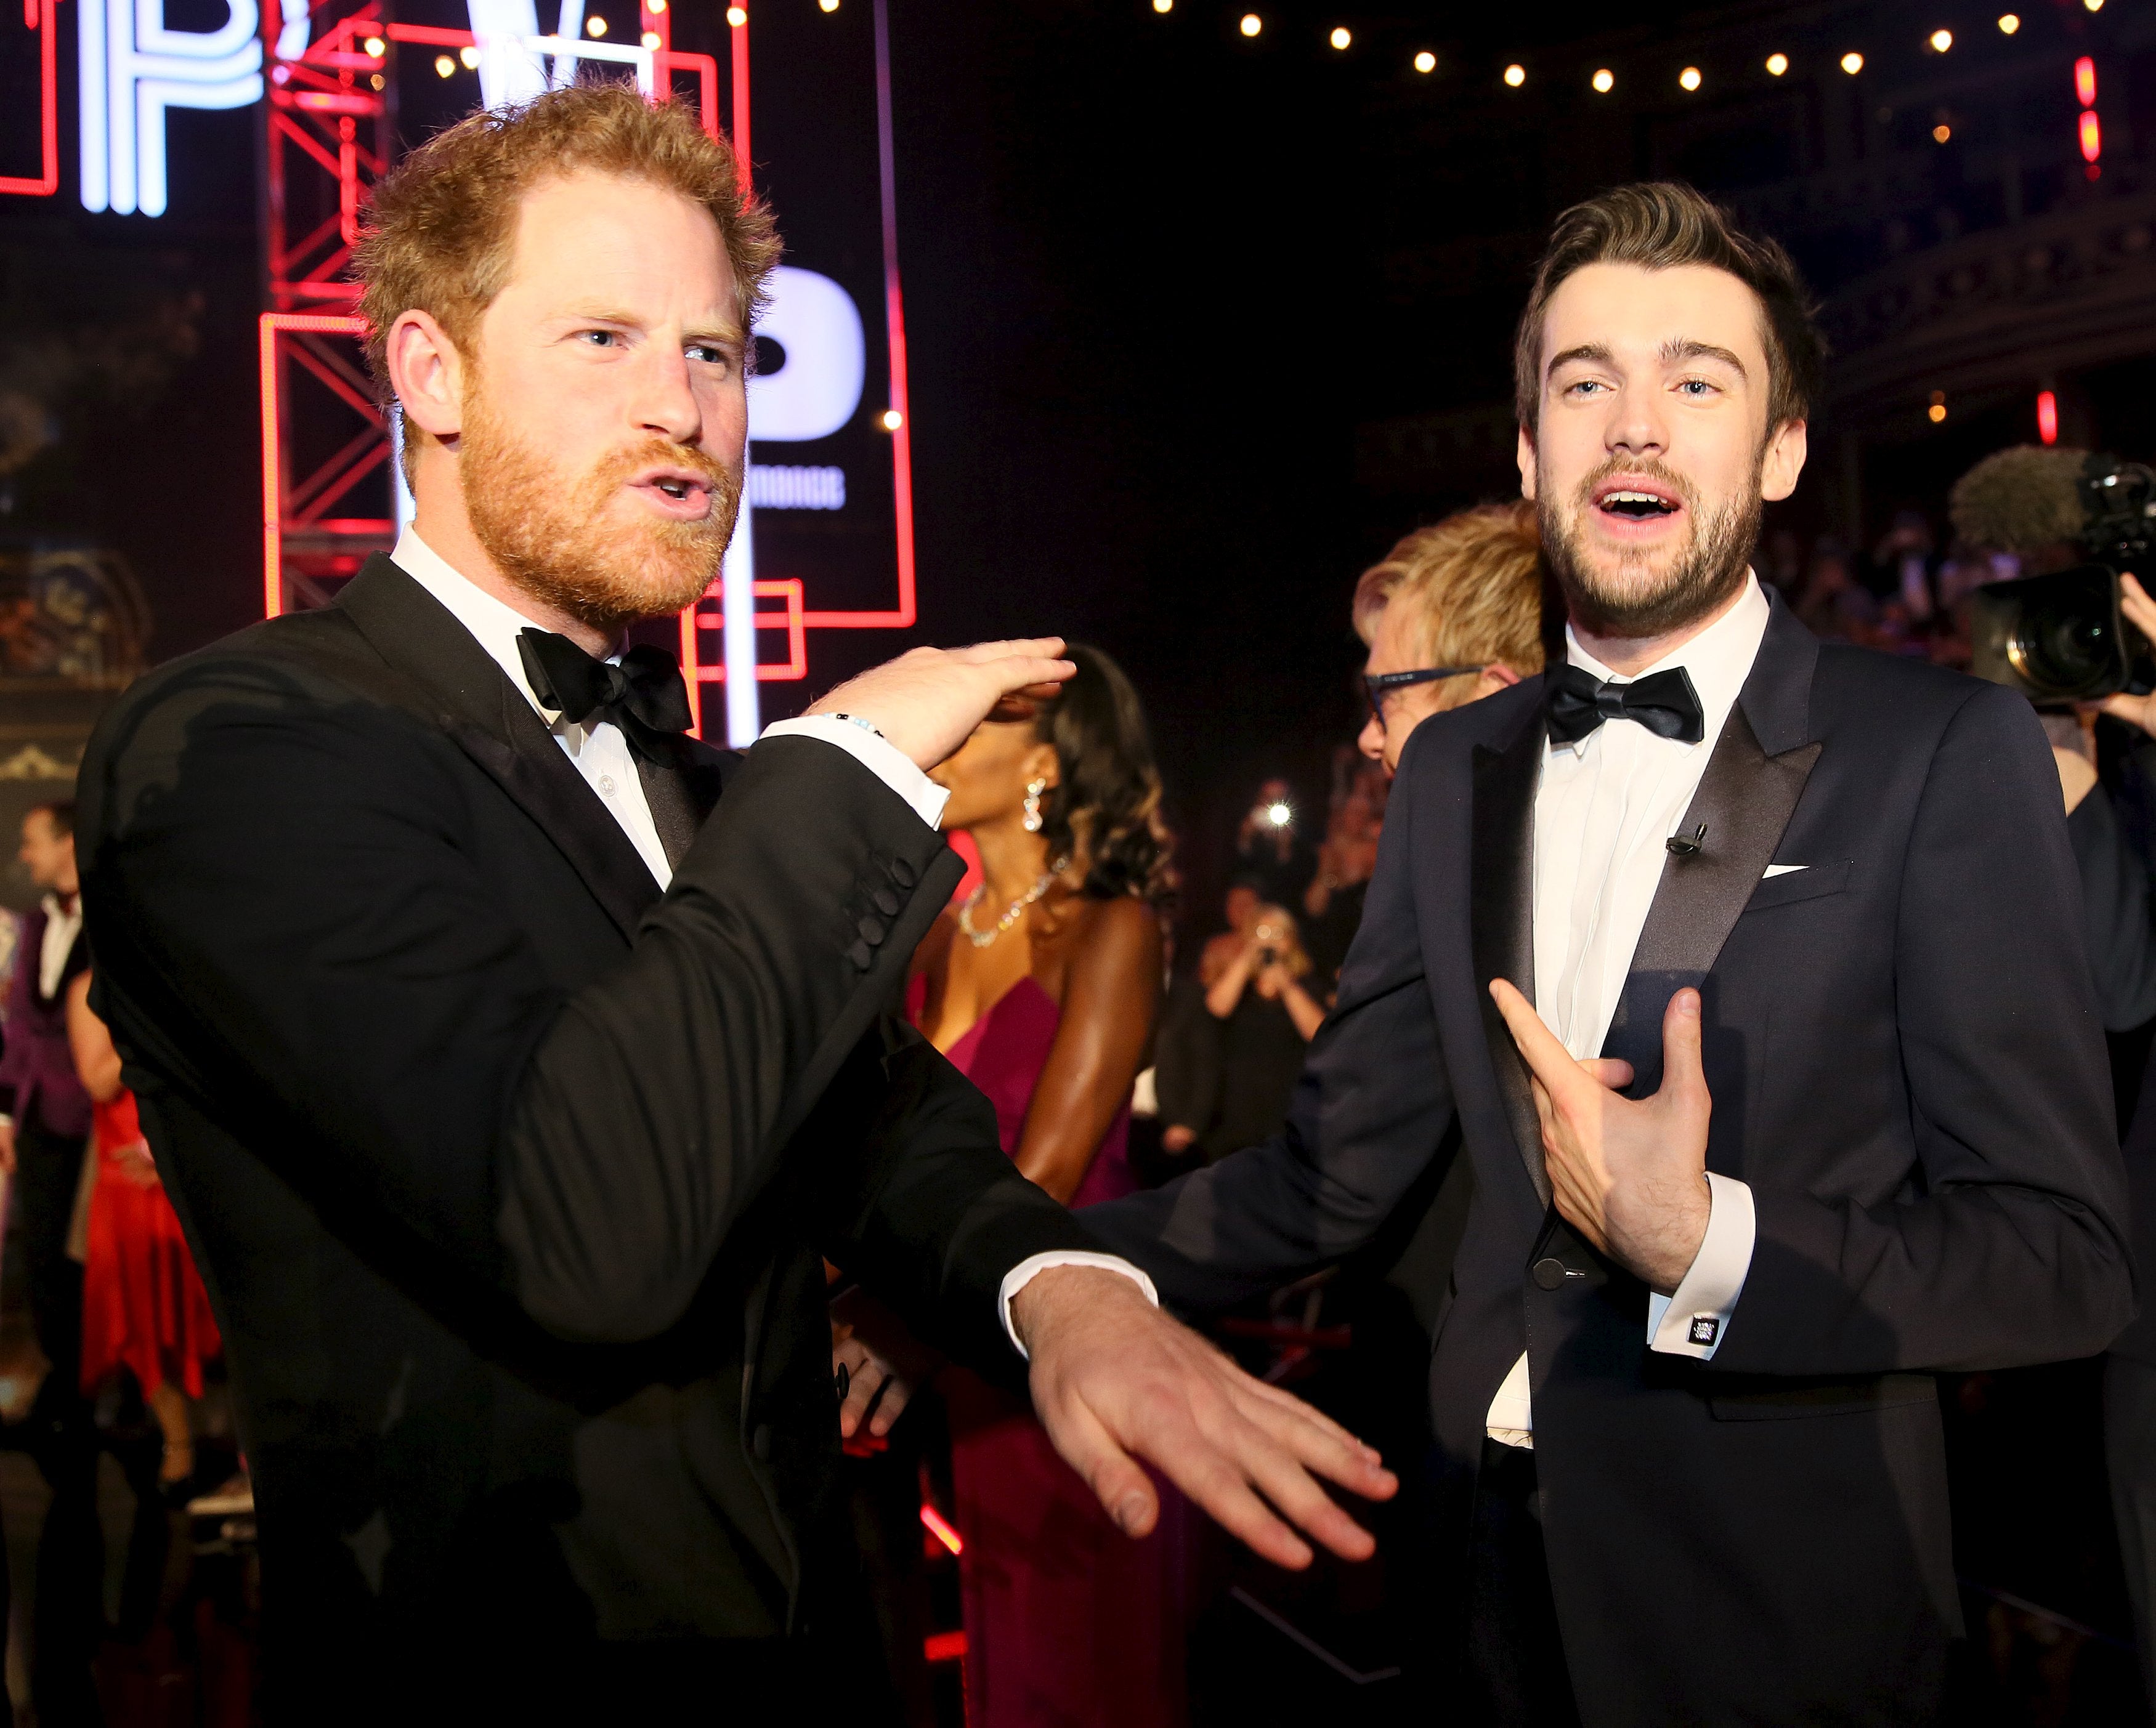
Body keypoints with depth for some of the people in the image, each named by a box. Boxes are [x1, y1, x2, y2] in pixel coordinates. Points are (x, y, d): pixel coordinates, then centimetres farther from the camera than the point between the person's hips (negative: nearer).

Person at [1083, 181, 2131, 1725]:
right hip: (1502, 1570, 5)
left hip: (1785, 1597, -4)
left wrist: (1703, 1242, -26)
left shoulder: (1948, 755, -10)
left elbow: (2066, 1256, -12)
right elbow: (1328, 1177, 5)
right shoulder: (1453, 771, 5)